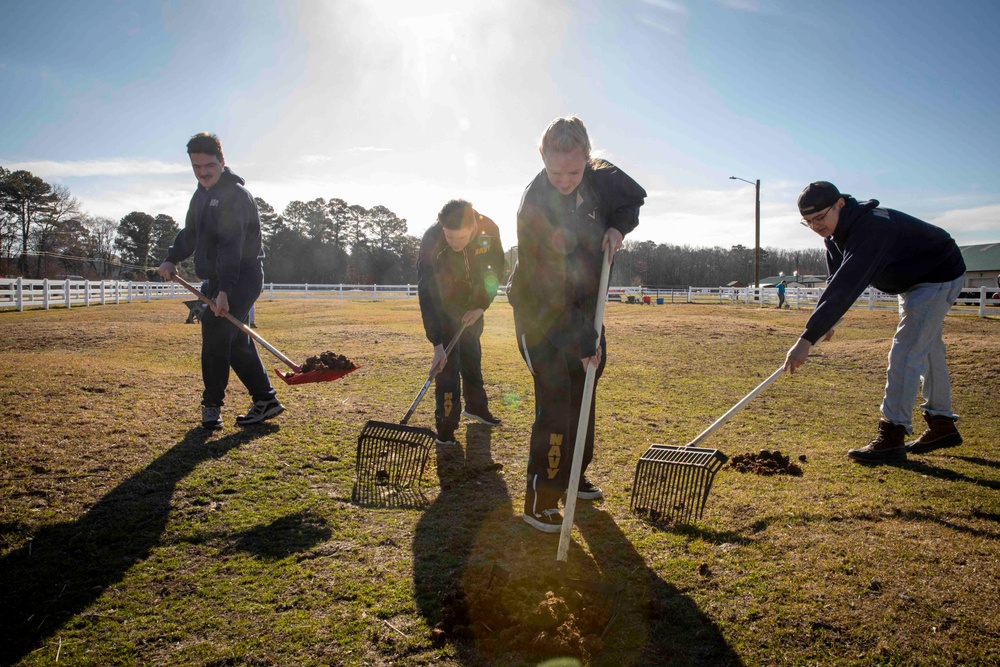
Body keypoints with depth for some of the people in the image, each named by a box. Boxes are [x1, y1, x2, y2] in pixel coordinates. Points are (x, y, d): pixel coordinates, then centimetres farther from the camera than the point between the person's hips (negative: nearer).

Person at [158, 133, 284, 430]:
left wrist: (224, 291, -34)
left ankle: (212, 405, 1)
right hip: (218, 280, 10)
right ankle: (265, 400, 19)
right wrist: (172, 259, 3)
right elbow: (191, 232, 22)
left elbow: (231, 246, -27)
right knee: (236, 342, 11)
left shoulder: (235, 195, -17)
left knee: (215, 336, -12)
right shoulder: (203, 192, 14)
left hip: (241, 279, -10)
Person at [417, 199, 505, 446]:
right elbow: (427, 295, -33)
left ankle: (476, 407, 38)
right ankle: (445, 429, -6)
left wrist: (481, 306, -17)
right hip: (443, 305, -4)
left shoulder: (489, 230, -25)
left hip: (473, 304, 4)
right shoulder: (431, 241, -34)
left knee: (472, 356, 17)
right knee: (448, 363, -12)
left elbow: (496, 269, -7)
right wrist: (437, 344, -37)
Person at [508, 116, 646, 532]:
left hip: (586, 310, 7)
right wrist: (582, 342, -28)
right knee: (555, 404, -13)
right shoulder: (535, 206, -28)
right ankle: (539, 502, -2)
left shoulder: (599, 176, -9)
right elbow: (549, 291, -29)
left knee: (582, 397, 17)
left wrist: (618, 227, -9)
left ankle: (572, 476, 36)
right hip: (541, 317, -7)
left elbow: (633, 198, 13)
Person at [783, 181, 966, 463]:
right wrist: (825, 320, -11)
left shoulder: (868, 228, -38)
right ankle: (942, 425, 29)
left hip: (939, 277, -10)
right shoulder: (837, 230, -8)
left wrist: (807, 339, -51)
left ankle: (892, 437, -15)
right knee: (927, 351, 16)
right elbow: (837, 282, 3)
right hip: (912, 279, 10)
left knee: (905, 353, -17)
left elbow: (846, 289, -46)